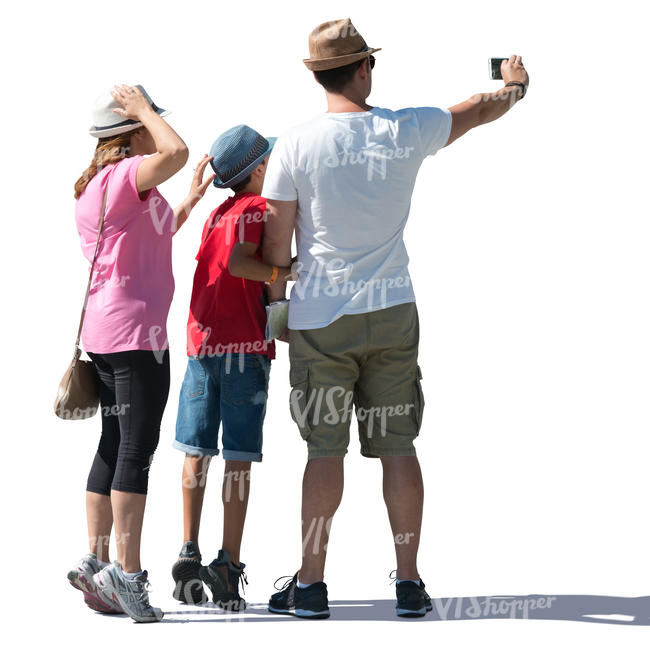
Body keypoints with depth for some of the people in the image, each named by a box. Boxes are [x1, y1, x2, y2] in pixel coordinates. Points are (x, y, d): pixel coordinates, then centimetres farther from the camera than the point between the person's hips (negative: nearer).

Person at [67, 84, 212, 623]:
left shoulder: (93, 188, 18)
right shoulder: (125, 175, -11)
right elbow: (177, 151, -31)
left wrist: (190, 201, 28)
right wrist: (142, 109, -14)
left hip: (103, 331, 10)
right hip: (137, 326, -10)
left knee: (114, 446, 13)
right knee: (137, 450, -9)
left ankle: (96, 561, 14)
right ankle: (127, 573, -12)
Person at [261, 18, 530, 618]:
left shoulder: (296, 147, -8)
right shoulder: (405, 132, -1)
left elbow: (276, 241, -4)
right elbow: (473, 112, 18)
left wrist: (274, 298, 14)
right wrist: (513, 89, 40)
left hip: (321, 318, -2)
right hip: (393, 311, 2)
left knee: (325, 449, 1)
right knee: (397, 447, 6)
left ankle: (311, 585, 3)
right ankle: (410, 583, 8)